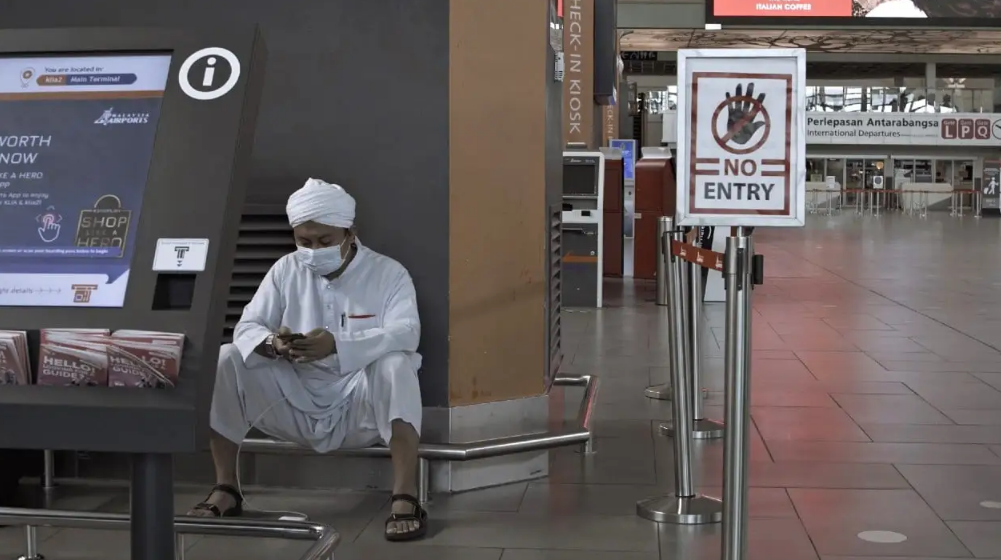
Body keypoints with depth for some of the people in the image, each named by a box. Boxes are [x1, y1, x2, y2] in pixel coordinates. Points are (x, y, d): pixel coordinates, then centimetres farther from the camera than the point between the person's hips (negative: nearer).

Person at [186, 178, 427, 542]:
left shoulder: (389, 273, -6)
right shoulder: (285, 270, 5)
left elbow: (405, 333, -22)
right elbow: (247, 327, -2)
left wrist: (336, 345, -39)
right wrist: (272, 344, -29)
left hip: (360, 407, -3)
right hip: (298, 404, 4)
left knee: (396, 365, -35)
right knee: (226, 361, -15)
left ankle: (405, 500, -36)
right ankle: (226, 490, -10)